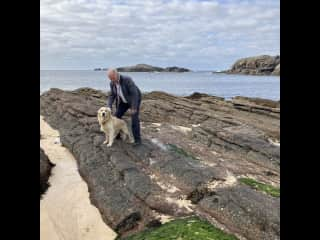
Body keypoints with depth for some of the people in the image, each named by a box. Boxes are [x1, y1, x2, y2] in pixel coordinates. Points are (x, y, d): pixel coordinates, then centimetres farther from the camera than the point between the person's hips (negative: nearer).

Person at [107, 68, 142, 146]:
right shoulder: (112, 83, -13)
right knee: (116, 116, 3)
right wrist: (109, 107, -16)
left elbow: (135, 94, -31)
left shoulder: (127, 80, -34)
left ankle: (137, 139, -5)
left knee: (134, 119, -15)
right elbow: (112, 95, -3)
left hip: (135, 99, -6)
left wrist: (133, 108, -30)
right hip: (123, 101, 6)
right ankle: (116, 134, 21)